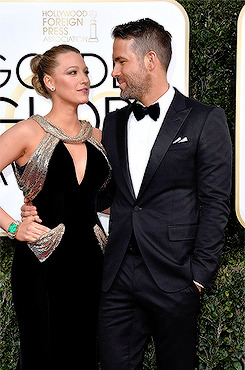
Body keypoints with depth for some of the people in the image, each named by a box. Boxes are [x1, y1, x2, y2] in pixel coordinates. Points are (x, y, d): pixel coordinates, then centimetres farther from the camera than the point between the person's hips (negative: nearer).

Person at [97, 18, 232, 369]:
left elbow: (214, 204, -6)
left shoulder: (205, 120, -4)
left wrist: (199, 274, -9)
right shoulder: (114, 122, 13)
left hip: (173, 280, -4)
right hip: (118, 277, 4)